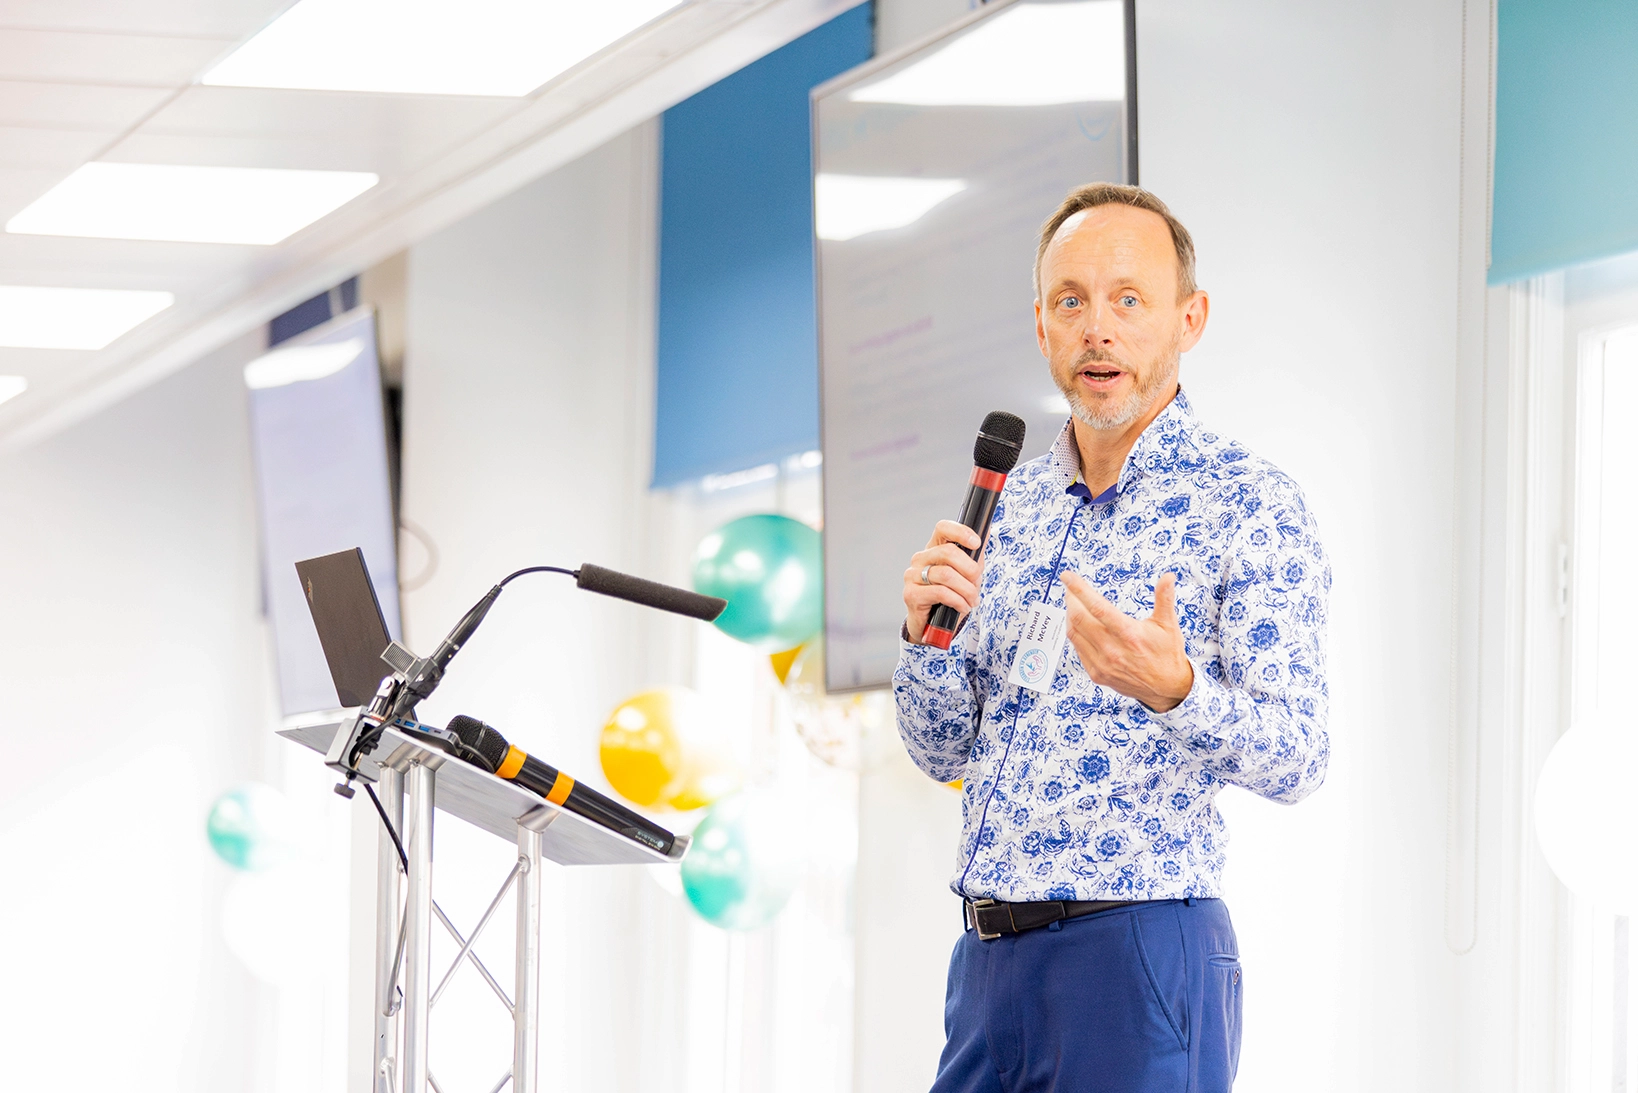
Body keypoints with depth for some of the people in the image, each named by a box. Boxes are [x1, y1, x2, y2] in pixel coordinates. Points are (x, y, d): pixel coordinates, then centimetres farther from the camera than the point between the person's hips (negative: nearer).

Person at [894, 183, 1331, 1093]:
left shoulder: (1252, 506, -6)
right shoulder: (1014, 503, 13)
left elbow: (1298, 760, -13)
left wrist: (1174, 691, -31)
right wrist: (927, 634, -3)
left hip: (1141, 952, -6)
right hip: (988, 952, 6)